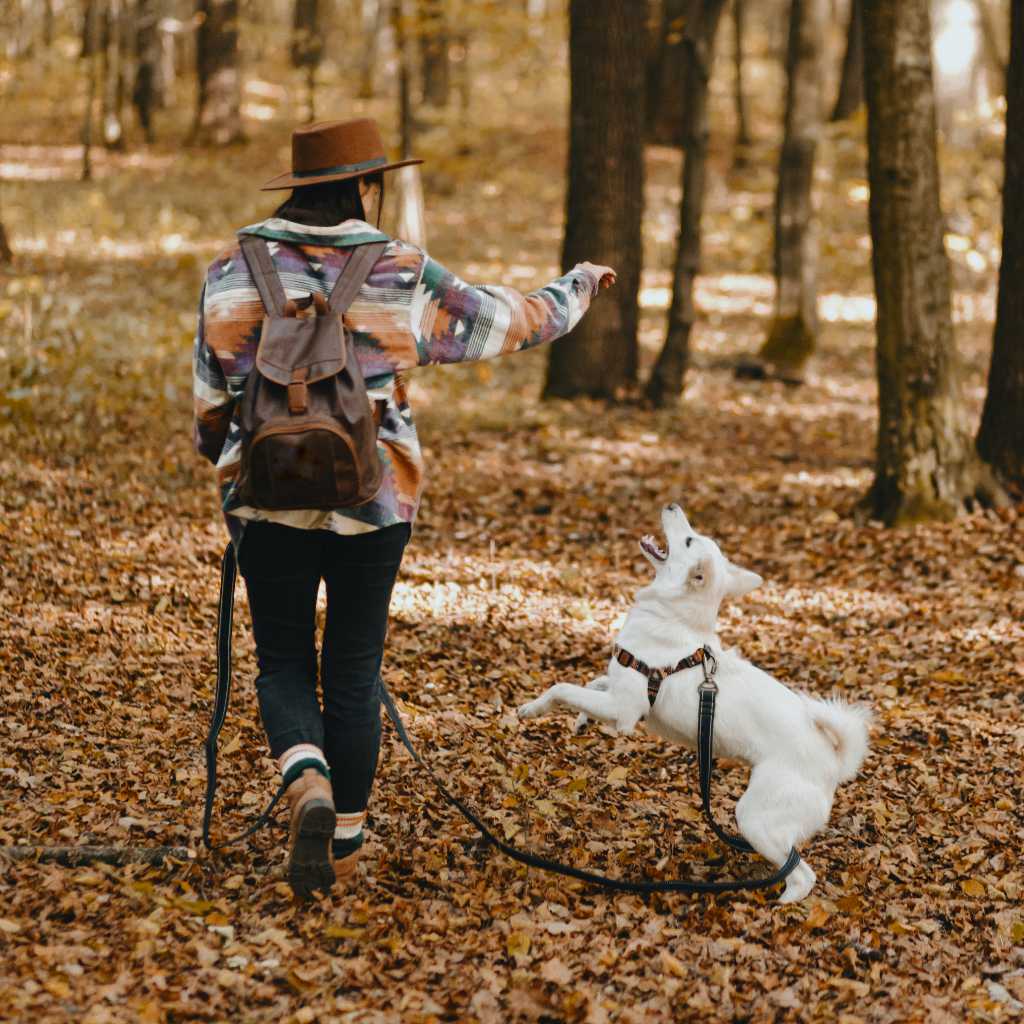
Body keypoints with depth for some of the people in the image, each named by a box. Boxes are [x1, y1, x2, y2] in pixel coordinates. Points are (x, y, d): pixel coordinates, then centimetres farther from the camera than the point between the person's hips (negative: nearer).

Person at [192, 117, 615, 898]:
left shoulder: (234, 271, 0)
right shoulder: (403, 275, -4)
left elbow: (210, 400, 6)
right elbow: (508, 322, 6)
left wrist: (229, 466, 25)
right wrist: (578, 286, 25)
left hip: (269, 500, 1)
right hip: (373, 501, 0)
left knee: (284, 661, 12)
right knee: (354, 670, 12)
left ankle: (308, 783, -15)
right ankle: (346, 841, 18)